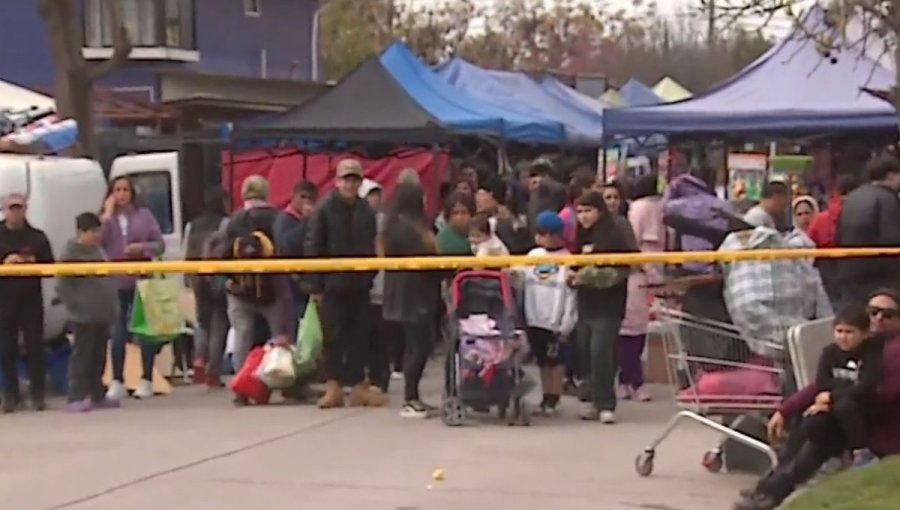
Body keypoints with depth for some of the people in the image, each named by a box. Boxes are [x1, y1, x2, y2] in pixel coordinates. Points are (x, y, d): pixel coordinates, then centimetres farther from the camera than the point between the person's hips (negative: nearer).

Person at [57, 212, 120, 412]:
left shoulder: (98, 251, 13)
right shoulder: (70, 254, -10)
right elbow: (62, 286, -14)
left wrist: (111, 305, 15)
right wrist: (76, 306, -17)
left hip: (103, 315, 8)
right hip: (84, 316, -8)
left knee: (99, 358, 11)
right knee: (82, 357, -7)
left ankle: (97, 395, 18)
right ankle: (77, 398, -5)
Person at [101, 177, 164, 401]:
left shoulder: (144, 215, 5)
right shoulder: (105, 218, 6)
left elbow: (160, 245, 4)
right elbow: (97, 242, -13)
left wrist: (143, 247, -15)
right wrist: (108, 214, -10)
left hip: (142, 280, 0)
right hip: (115, 282, 0)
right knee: (118, 332, -1)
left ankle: (146, 381, 8)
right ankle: (117, 382, 5)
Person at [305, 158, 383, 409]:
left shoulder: (366, 211, 5)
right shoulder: (325, 210, -6)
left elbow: (373, 248, 9)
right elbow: (313, 248, -7)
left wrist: (372, 276, 0)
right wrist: (315, 285, -10)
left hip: (360, 285, 3)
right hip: (333, 284, -3)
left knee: (358, 336, 8)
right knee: (334, 337, 2)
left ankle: (358, 384, 14)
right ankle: (333, 386, 8)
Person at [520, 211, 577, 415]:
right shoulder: (533, 255, 9)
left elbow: (571, 293, -11)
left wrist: (566, 323, -13)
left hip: (556, 321, -5)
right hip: (535, 319, 5)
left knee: (556, 360, 3)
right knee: (543, 360, 12)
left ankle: (553, 399, 9)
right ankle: (546, 398, 20)